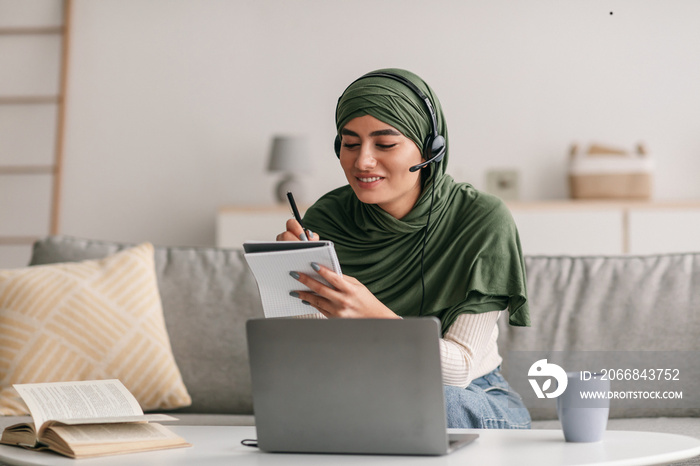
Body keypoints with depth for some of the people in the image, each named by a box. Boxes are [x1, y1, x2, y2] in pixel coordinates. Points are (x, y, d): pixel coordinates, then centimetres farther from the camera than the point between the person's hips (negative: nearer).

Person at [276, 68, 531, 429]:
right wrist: (301, 275, -29)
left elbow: (459, 368, -20)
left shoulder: (483, 220, -16)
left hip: (476, 405, -2)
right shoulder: (325, 220, -9)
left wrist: (373, 316, -37)